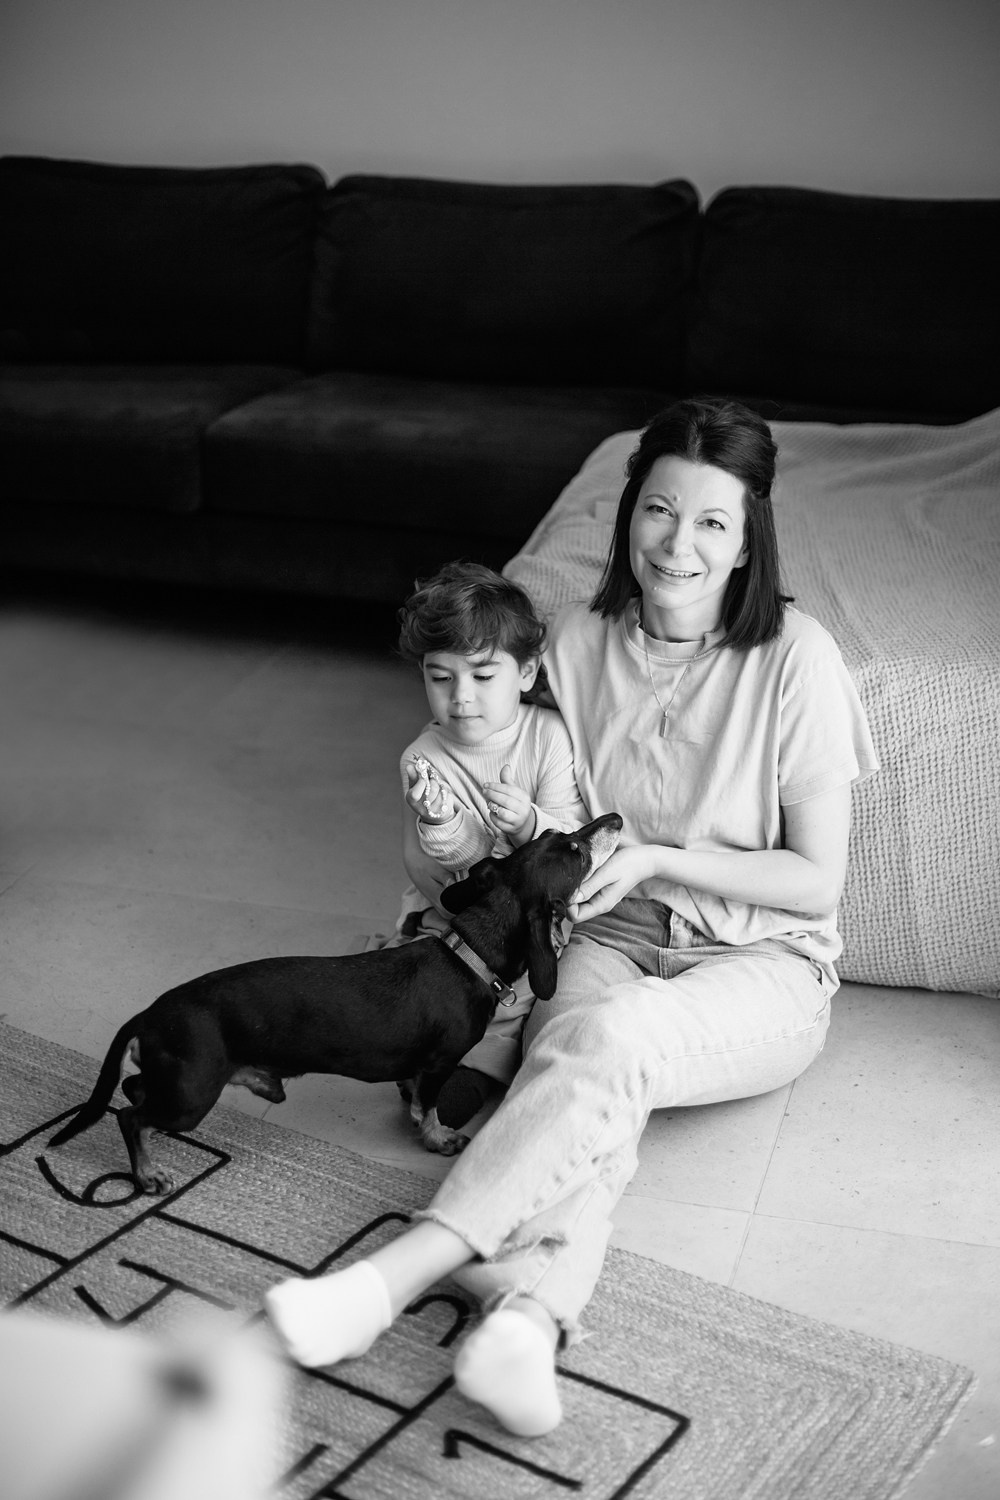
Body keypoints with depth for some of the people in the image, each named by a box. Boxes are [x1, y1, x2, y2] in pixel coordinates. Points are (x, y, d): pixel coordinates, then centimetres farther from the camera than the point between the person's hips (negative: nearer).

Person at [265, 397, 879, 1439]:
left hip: (762, 965, -3)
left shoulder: (792, 660, -13)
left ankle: (391, 1278, -37)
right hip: (610, 935, 4)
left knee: (604, 1037, -35)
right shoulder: (580, 640, -1)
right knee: (588, 1090, -32)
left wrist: (657, 858, -17)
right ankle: (527, 1317, -50)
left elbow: (817, 882, -9)